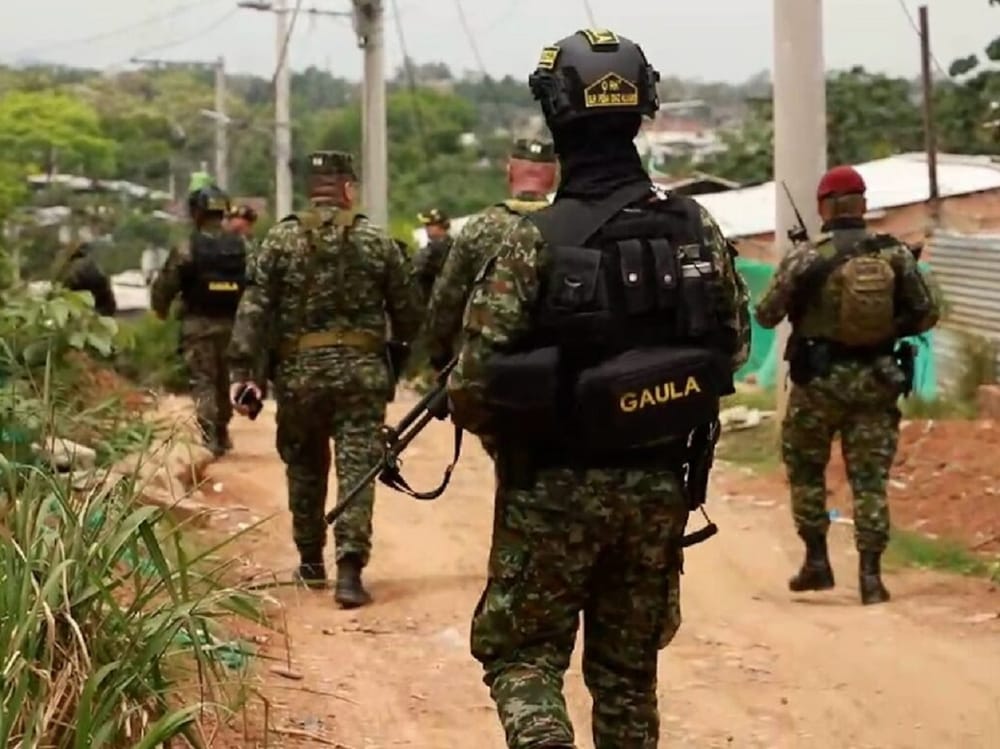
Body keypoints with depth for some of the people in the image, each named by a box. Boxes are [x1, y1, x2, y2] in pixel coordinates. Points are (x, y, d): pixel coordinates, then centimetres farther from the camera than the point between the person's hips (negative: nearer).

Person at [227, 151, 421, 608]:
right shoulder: (377, 241, 2)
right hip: (362, 371, -1)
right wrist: (403, 345, 27)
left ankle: (311, 563, 26)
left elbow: (254, 308, -5)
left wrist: (242, 370, -6)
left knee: (305, 468, 17)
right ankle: (349, 567, -14)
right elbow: (407, 312, 7)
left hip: (299, 371, 1)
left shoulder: (282, 238, 1)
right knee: (357, 469, -1)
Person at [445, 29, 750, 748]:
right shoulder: (698, 229, -3)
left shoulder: (535, 241, -15)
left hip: (555, 491, -4)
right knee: (629, 669, 17)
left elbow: (476, 383, -16)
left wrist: (510, 435, 5)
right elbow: (734, 345, 8)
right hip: (661, 486, 4)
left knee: (522, 654, 11)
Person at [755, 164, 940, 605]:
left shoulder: (805, 256, -10)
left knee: (806, 470, 17)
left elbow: (766, 316, -2)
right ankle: (870, 574, 2)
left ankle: (817, 562, 17)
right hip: (876, 381, 2)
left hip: (819, 381, -2)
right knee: (870, 478, 6)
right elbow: (927, 316, 3)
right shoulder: (896, 254, -3)